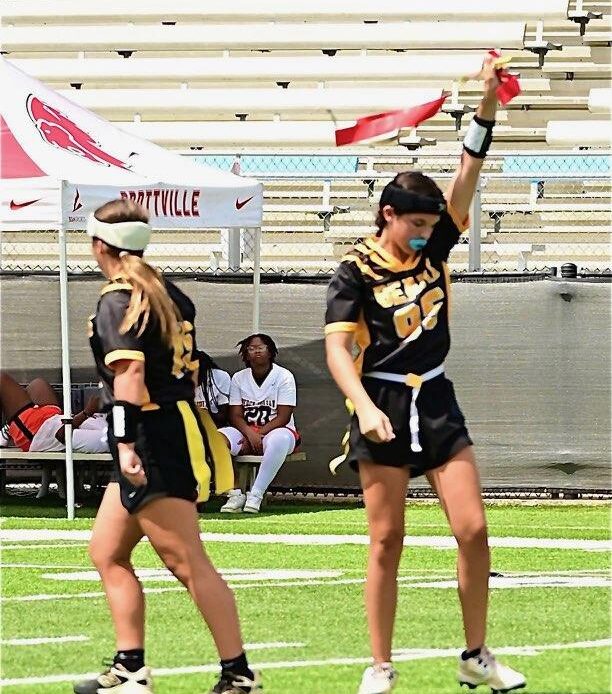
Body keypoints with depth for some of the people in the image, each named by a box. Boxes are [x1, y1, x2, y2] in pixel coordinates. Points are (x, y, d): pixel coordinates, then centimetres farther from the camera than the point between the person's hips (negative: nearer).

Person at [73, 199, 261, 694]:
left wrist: (126, 442, -29)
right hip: (180, 425, 10)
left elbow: (129, 373, -23)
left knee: (187, 563, -9)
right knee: (108, 552, 15)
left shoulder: (118, 300, -11)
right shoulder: (170, 295, 15)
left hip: (151, 439, -10)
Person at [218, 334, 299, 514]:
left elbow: (283, 417, -10)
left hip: (275, 430, -3)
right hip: (246, 430, 3)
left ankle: (256, 494, -35)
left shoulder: (283, 376, -3)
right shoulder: (239, 378, 7)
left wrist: (259, 433, -20)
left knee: (278, 440, -42)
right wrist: (251, 434, -20)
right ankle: (235, 494, -25)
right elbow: (235, 416, 0)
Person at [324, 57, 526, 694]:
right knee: (387, 542, -2)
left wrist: (487, 108, -14)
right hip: (383, 408, -4)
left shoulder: (434, 248, 5)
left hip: (437, 404, 4)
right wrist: (364, 405, -30)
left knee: (473, 529, -2)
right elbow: (337, 347, -15)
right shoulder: (356, 271, -8)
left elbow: (466, 176, -2)